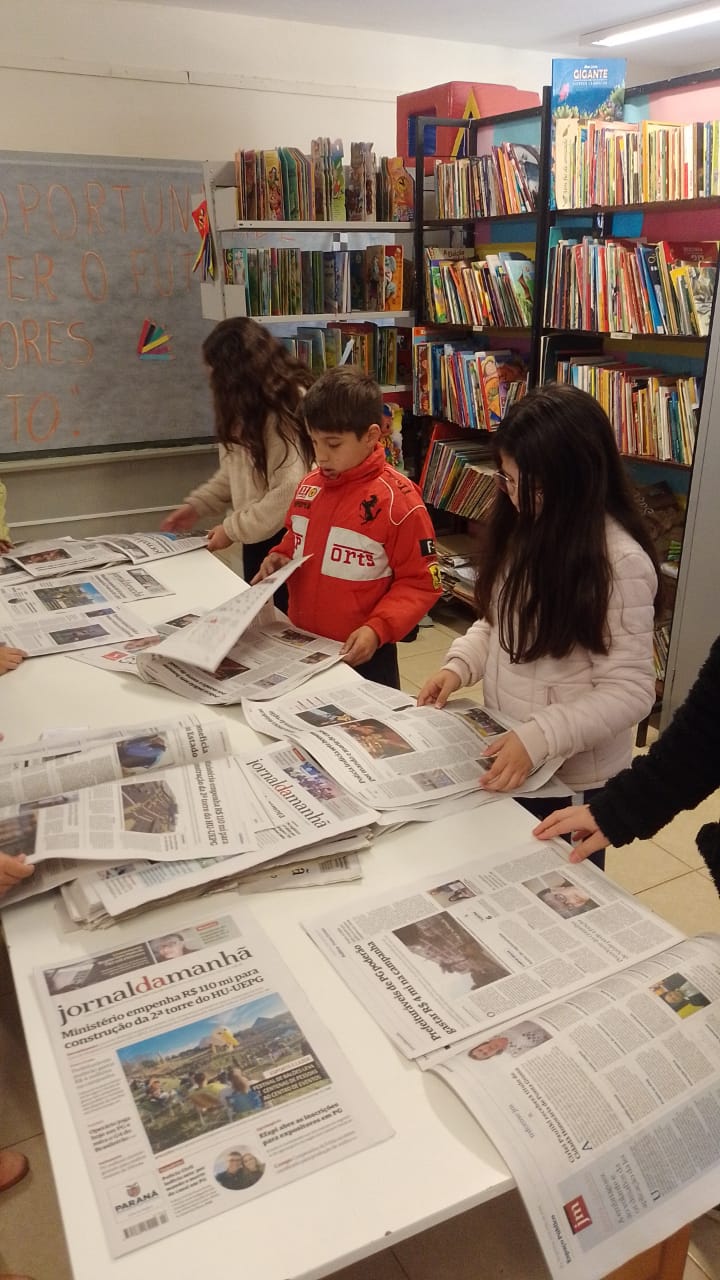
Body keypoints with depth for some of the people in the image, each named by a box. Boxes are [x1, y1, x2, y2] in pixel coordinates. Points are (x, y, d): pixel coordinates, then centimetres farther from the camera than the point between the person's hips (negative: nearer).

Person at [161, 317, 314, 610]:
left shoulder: (286, 407, -21)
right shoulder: (248, 407, 7)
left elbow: (290, 491, -25)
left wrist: (233, 529, -18)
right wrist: (197, 505, 5)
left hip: (285, 539, -9)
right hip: (258, 535, 9)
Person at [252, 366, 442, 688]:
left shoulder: (397, 500, -16)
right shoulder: (309, 487, 3)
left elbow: (420, 583, -13)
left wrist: (377, 629, -24)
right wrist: (280, 558, 1)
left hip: (363, 654, -6)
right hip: (300, 645, 6)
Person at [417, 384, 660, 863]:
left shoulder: (621, 561, -23)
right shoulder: (527, 529, -1)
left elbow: (630, 691, -22)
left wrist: (540, 738, -31)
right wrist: (460, 666, -5)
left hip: (573, 776, -7)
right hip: (502, 757, 7)